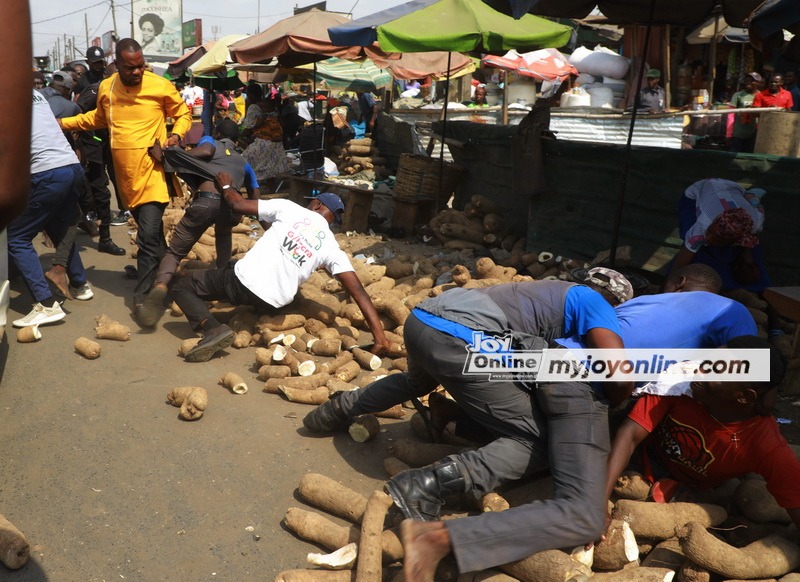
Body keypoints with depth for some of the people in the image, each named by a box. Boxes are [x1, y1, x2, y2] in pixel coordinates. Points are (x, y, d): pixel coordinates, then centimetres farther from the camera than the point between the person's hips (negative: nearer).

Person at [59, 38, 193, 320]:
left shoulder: (161, 85, -7)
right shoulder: (106, 88, 5)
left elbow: (183, 113, 7)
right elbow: (98, 118, 24)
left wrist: (176, 134, -11)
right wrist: (62, 123, 21)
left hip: (151, 171, -5)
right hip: (125, 174, 5)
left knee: (148, 236, -12)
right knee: (150, 230, 17)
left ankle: (142, 296, -4)